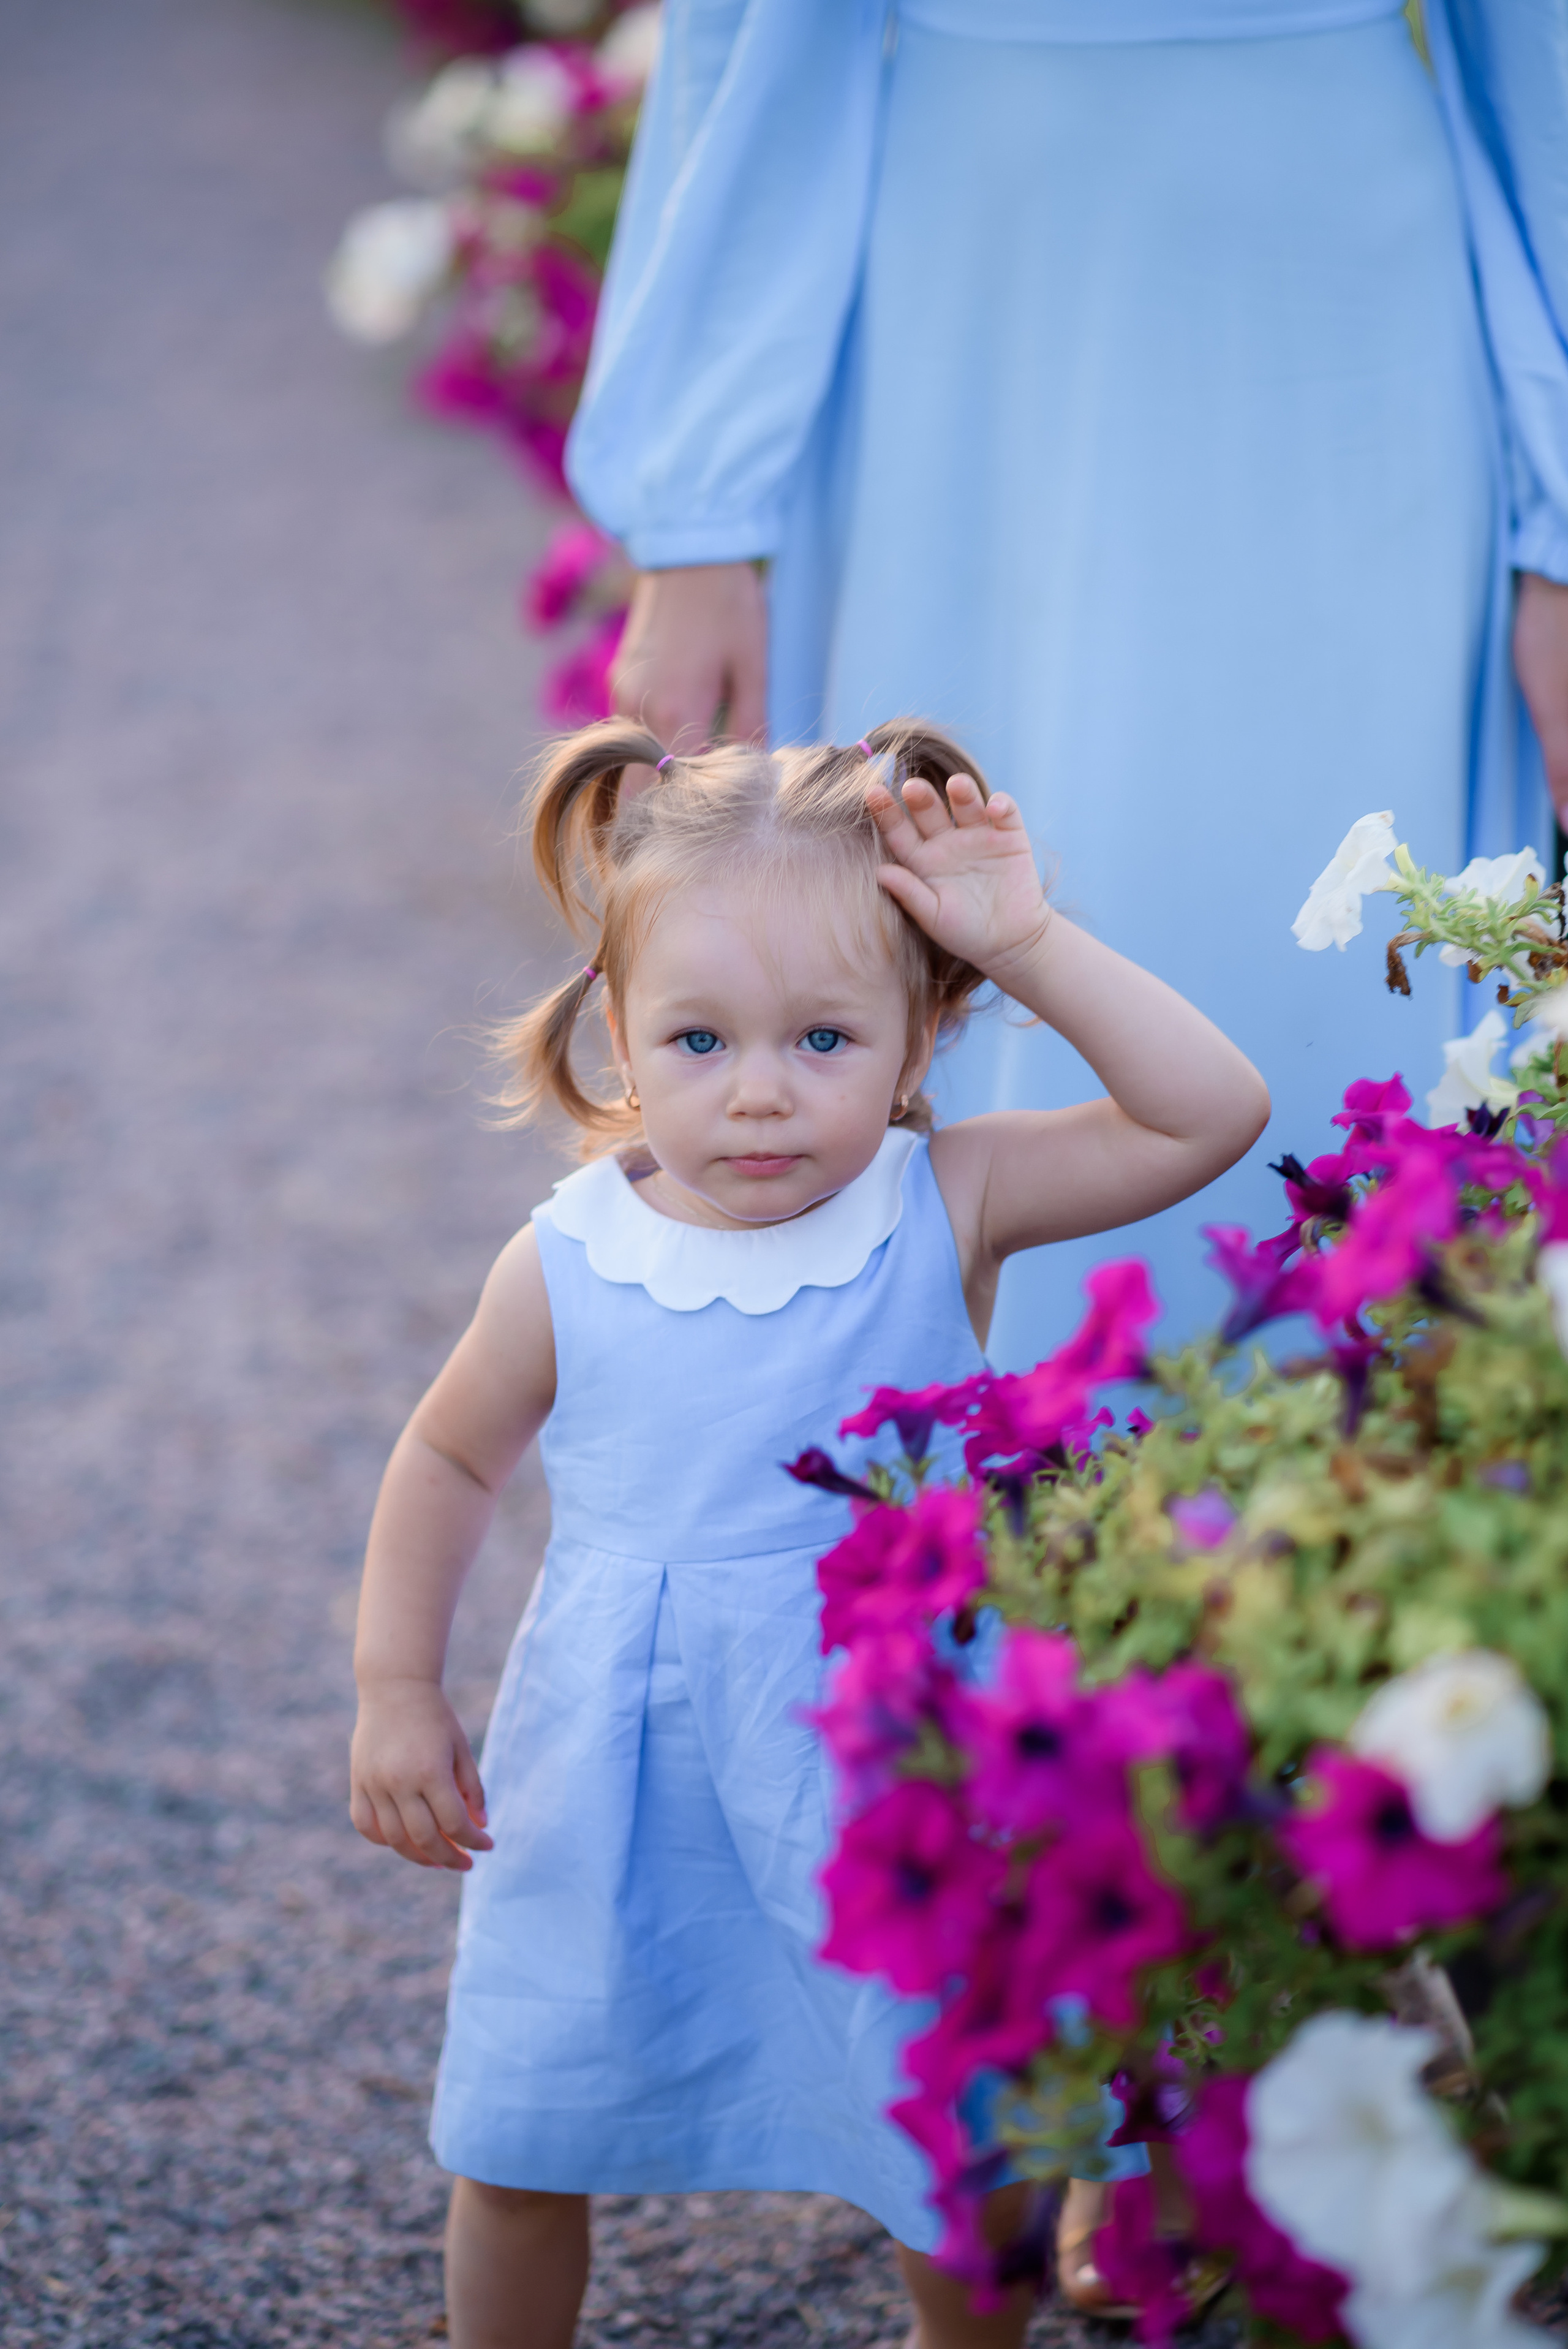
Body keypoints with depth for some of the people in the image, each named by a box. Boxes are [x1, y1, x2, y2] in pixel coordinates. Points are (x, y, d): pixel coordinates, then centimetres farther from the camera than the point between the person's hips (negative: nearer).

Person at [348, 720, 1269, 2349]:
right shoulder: (567, 1266, -11)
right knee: (516, 2156, 12)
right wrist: (396, 1691, 6)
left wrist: (1031, 949, -25)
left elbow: (1210, 1113, -21)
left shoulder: (943, 1214, -14)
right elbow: (450, 1457, 6)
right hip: (614, 1790, 1)